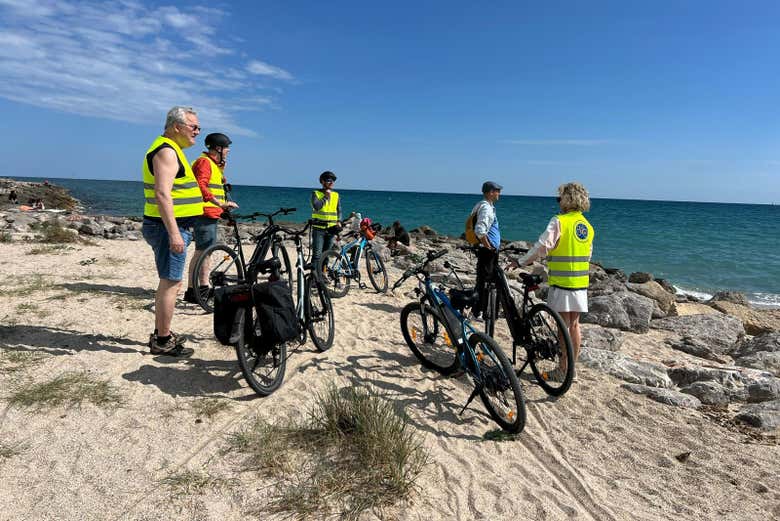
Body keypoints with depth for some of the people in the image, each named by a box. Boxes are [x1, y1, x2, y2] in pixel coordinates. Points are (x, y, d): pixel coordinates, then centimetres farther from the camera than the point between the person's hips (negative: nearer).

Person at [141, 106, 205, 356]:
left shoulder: (170, 150, 19)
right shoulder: (166, 151, -14)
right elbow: (162, 194, -24)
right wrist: (174, 233, -28)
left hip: (172, 227, 11)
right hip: (170, 228, -11)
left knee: (167, 282, 17)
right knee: (171, 283, -5)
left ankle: (161, 333, 28)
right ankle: (162, 342, 3)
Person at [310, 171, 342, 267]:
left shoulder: (336, 195, 12)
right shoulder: (316, 193, -1)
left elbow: (339, 210, 16)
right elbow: (316, 206, -17)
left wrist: (339, 221, 0)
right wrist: (326, 197, -11)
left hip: (331, 229, 4)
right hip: (319, 228, -4)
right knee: (317, 254, -9)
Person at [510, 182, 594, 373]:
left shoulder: (559, 221, -11)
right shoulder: (588, 226, 11)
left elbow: (541, 247, -17)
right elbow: (588, 256, 16)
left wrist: (520, 262, -9)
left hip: (561, 282, -6)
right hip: (581, 283, 7)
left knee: (564, 325, 0)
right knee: (574, 324, 13)